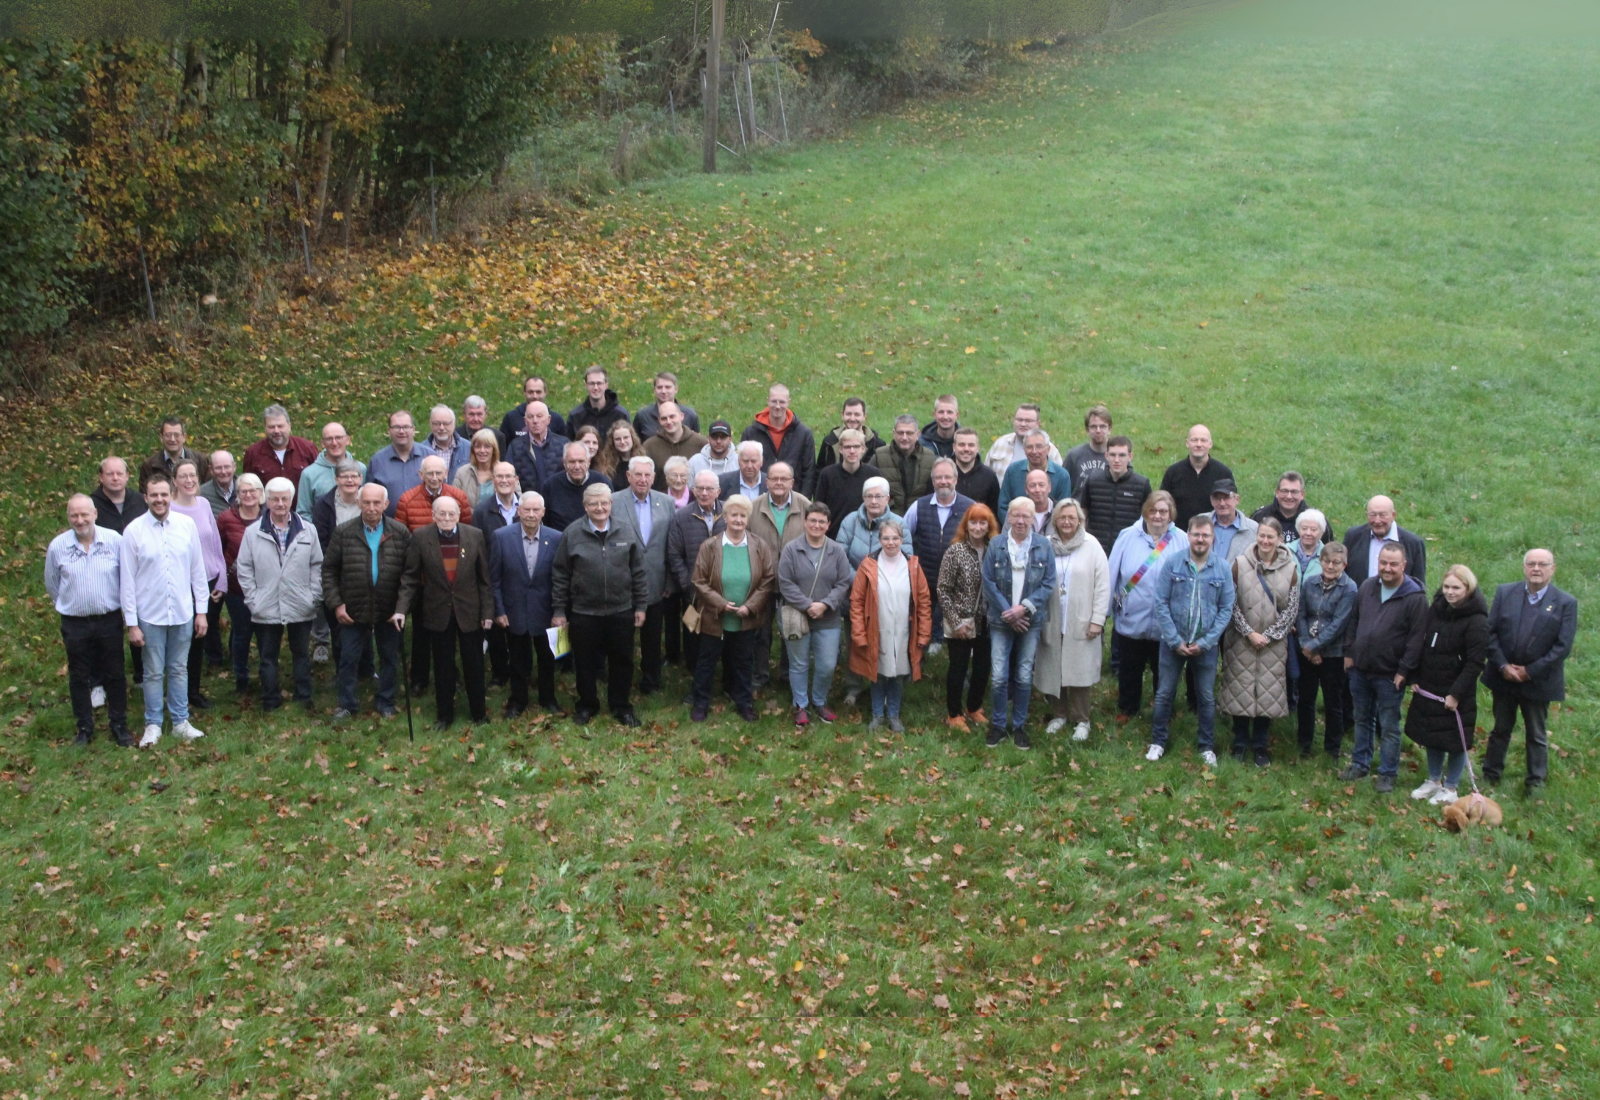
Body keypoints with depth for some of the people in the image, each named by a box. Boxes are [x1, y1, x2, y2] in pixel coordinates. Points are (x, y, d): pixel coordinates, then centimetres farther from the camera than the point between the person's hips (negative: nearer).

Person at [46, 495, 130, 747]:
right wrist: (69, 605, 13)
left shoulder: (114, 540, -10)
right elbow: (52, 585, 9)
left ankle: (119, 726, 23)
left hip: (110, 620, -1)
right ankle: (84, 729, 23)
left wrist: (124, 606, 6)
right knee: (79, 678, 11)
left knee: (114, 676, 9)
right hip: (75, 624, 1)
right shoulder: (58, 546, -7)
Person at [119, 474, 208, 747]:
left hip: (183, 613, 2)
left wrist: (201, 611, 4)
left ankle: (181, 722, 25)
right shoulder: (133, 531, -9)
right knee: (154, 673, 9)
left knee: (179, 670, 14)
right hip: (150, 615, -2)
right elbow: (127, 580, -6)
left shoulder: (187, 525, -3)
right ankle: (153, 725, 22)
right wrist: (131, 623, -7)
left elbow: (198, 570, 3)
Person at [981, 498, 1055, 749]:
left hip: (1031, 621, 0)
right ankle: (998, 725, 16)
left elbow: (1049, 583, -3)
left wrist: (1025, 607, -14)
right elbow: (988, 582, -3)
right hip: (1001, 620, 0)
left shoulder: (1043, 545, -3)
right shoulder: (996, 545, -3)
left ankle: (1019, 726, 22)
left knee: (1024, 676, 8)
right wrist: (1008, 612, -10)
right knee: (999, 676, -2)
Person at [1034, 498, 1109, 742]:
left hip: (1082, 623, -2)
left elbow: (1102, 585, -4)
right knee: (1053, 671, 8)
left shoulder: (1091, 547, -3)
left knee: (1080, 672, -1)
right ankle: (1060, 714, 25)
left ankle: (1081, 720, 13)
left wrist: (1098, 619, -8)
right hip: (1052, 622, 2)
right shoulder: (1046, 546, 1)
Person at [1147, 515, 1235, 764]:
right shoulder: (1171, 563, -8)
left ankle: (1207, 747, 24)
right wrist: (1175, 641, -11)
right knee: (1164, 693, 8)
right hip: (1173, 642, -1)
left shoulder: (1223, 568, -5)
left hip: (1206, 646, 1)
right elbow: (1160, 603, -8)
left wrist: (1205, 642, -9)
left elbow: (1226, 609, -2)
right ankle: (1158, 742, 23)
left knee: (1207, 697, 10)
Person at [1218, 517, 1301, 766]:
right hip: (1242, 641, -1)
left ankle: (1260, 745, 19)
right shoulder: (1240, 564, -4)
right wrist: (1249, 633, -10)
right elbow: (1232, 603, -4)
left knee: (1268, 693, 5)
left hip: (1274, 642, 1)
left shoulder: (1290, 568, 0)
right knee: (1241, 690, 4)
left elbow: (1292, 608, 0)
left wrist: (1268, 635, -7)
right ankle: (1240, 743, 18)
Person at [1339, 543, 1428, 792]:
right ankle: (1360, 764, 32)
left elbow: (1416, 638, -14)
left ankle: (1387, 774, 16)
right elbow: (1353, 621, 13)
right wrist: (1349, 653, 10)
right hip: (1360, 669, 5)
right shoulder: (1366, 587, 3)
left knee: (1389, 727, 5)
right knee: (1362, 719, 19)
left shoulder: (1415, 598, -14)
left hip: (1389, 675, -5)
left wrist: (1404, 671, -15)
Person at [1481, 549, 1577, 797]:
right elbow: (1491, 632, -2)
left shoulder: (1565, 603, -8)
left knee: (1537, 735, 11)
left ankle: (1536, 782, 23)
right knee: (1500, 729, 17)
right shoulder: (1505, 593, -1)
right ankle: (1491, 775, 29)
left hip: (1538, 681, -2)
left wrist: (1530, 671, -15)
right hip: (1504, 676, 2)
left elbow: (1563, 647, -12)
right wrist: (1503, 666, -13)